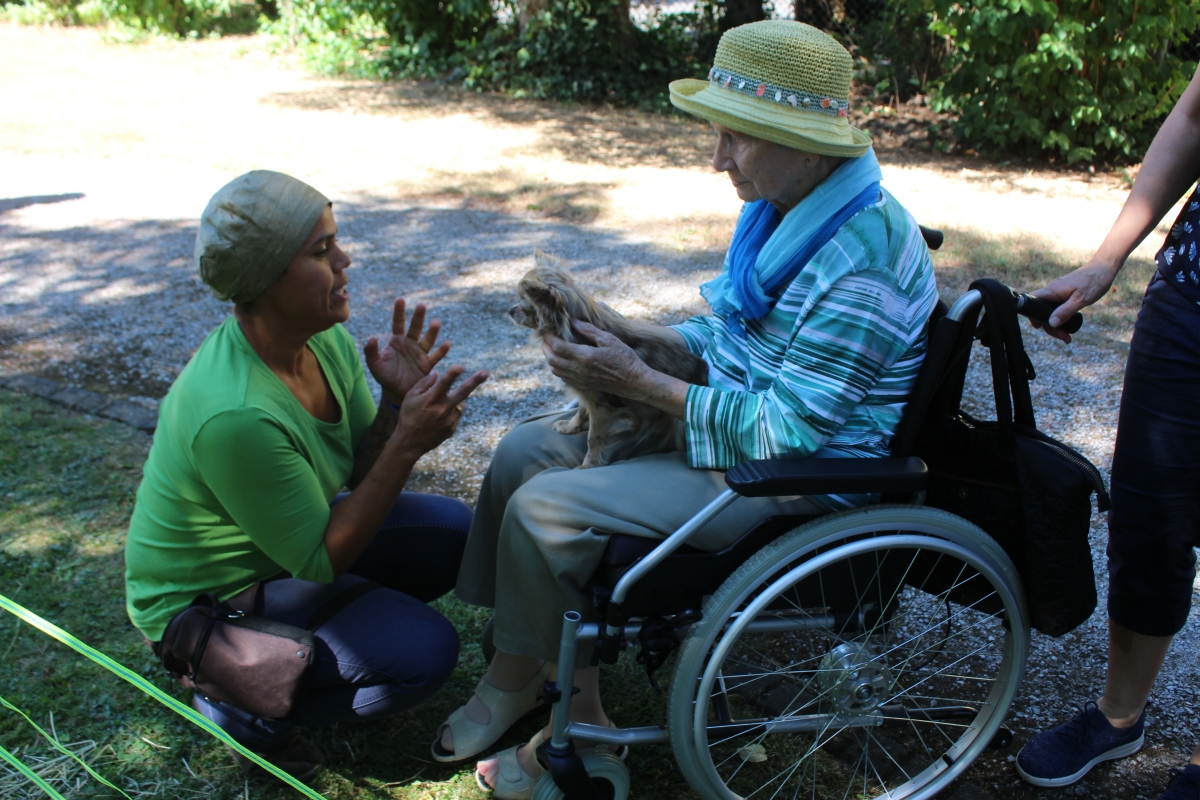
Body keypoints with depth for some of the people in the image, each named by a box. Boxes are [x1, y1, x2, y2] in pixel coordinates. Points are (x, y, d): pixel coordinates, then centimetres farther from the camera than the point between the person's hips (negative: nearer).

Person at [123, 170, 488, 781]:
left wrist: (399, 400, -24)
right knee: (424, 651, -19)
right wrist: (407, 444, -32)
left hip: (288, 533, 8)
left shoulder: (325, 337, -11)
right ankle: (240, 702, 0)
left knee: (453, 534, -2)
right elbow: (321, 559, -27)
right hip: (206, 600, -8)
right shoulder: (235, 415, -36)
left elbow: (365, 474, -5)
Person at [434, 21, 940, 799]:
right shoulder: (786, 208, 2)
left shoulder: (859, 261, -27)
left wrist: (640, 381, -22)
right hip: (744, 405, 10)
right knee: (525, 450, 1)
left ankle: (579, 717, 6)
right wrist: (624, 335, -1)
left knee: (546, 508, -18)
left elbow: (786, 433, -26)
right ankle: (516, 671, 13)